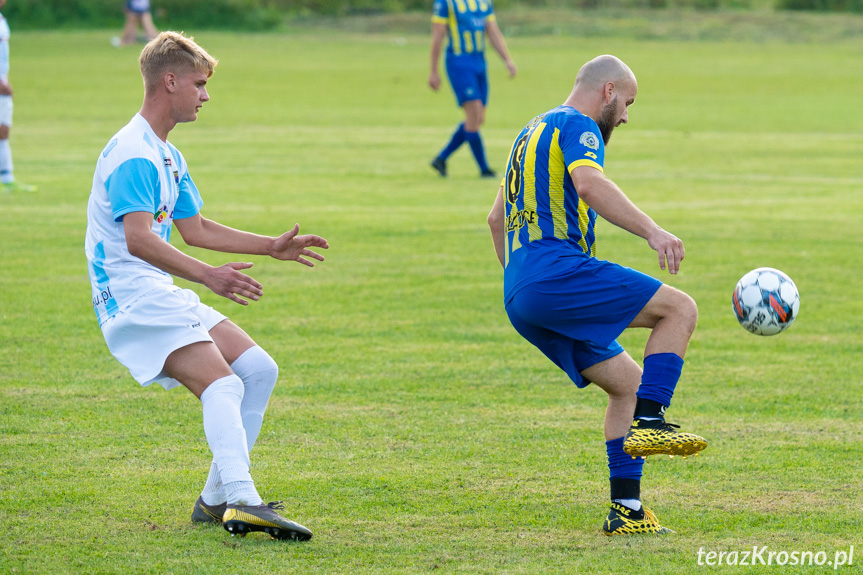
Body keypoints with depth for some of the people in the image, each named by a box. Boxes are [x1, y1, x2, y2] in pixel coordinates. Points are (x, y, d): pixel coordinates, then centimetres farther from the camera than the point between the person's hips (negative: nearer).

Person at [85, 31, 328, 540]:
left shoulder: (167, 157, 20)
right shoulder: (133, 155, -16)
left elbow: (196, 229, 31)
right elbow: (137, 237, -28)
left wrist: (272, 247, 29)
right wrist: (206, 275, -38)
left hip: (163, 295, 10)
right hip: (133, 295, -10)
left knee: (259, 369, 5)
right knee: (221, 384, -25)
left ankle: (217, 498, 6)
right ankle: (242, 502, -39)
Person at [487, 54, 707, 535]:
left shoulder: (533, 132, 29)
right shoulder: (577, 125, -1)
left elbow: (497, 217, 36)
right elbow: (589, 184, -24)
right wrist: (652, 230, -33)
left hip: (520, 298, 10)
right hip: (558, 270, -10)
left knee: (629, 382, 13)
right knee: (680, 308, -9)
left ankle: (626, 510, 7)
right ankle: (648, 422, -19)